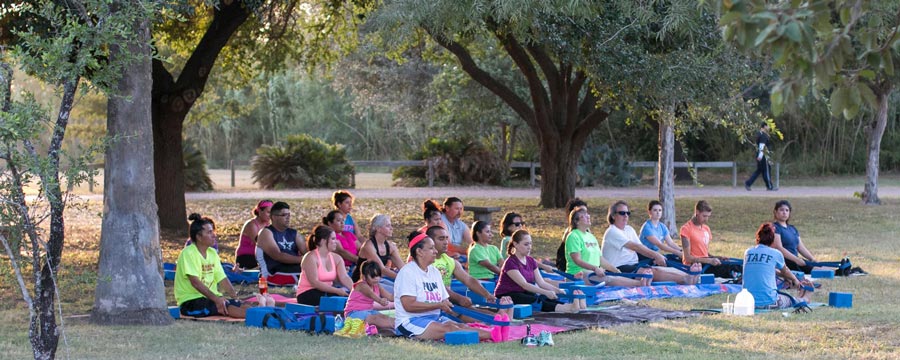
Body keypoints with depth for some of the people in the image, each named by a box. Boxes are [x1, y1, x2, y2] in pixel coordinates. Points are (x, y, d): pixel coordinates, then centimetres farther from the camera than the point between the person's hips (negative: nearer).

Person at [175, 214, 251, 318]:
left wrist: (234, 295, -9)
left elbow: (222, 279, 9)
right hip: (191, 301, -8)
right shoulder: (188, 253, -12)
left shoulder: (212, 253, 13)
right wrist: (216, 299, -30)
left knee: (244, 306, -16)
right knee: (224, 307, -33)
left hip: (211, 297, 8)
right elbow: (195, 282, -22)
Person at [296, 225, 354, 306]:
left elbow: (344, 278, -4)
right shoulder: (311, 258, -13)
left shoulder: (336, 258, 8)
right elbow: (314, 283, -21)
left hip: (327, 291, 7)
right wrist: (337, 291, -26)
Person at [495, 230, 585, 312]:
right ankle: (567, 308, -55)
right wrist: (546, 292, -32)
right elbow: (524, 284, -24)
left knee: (547, 299, -23)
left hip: (524, 294, 7)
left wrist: (557, 290, -16)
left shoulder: (530, 261, 10)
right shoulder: (510, 262, -15)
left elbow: (541, 282, 3)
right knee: (535, 300, -35)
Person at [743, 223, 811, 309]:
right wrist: (795, 280, 43)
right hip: (769, 302, -5)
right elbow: (785, 271, 20)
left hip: (749, 302, 5)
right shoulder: (775, 254, -3)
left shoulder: (747, 253, 8)